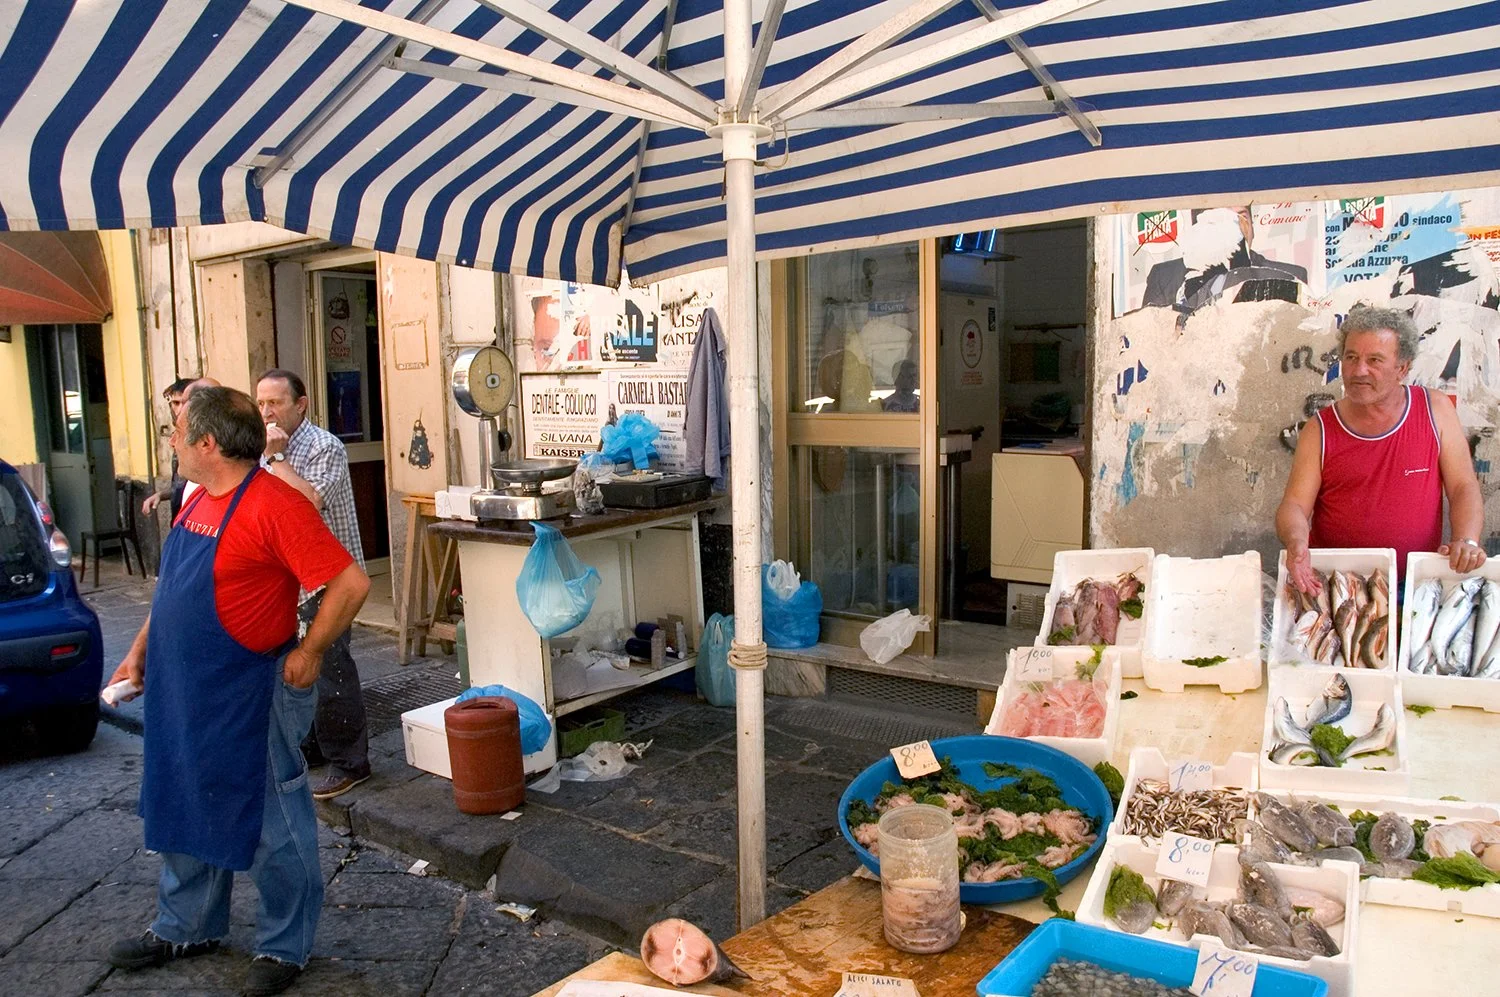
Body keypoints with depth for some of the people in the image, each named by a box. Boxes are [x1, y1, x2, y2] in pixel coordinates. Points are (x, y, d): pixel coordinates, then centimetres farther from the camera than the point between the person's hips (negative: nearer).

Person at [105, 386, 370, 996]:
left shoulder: (274, 506, -23)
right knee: (187, 810, 22)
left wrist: (308, 654, -18)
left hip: (251, 695, -9)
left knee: (270, 821, 7)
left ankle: (283, 947, 25)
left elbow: (350, 584, -26)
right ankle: (187, 928, 43)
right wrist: (141, 649, 17)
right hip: (184, 691, 9)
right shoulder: (199, 499, 7)